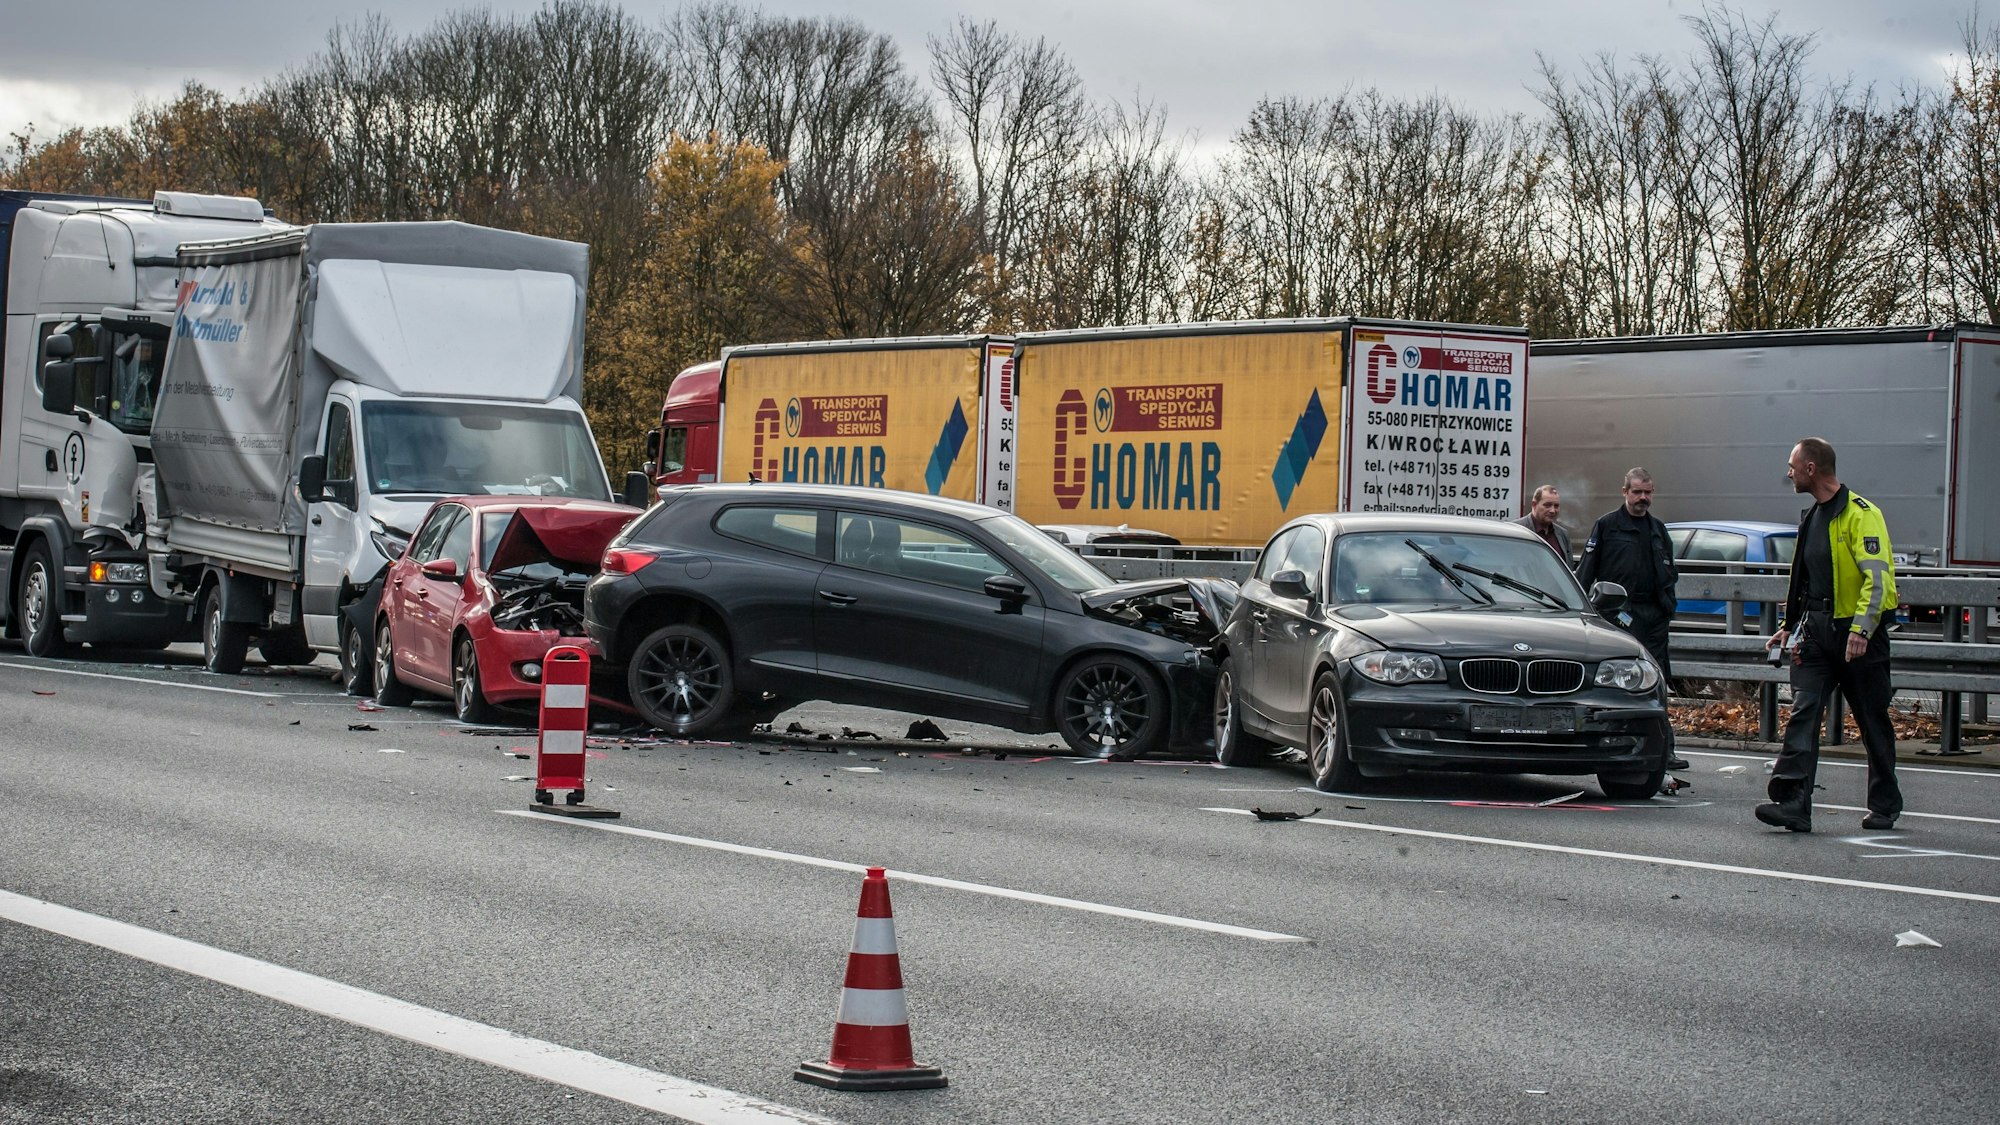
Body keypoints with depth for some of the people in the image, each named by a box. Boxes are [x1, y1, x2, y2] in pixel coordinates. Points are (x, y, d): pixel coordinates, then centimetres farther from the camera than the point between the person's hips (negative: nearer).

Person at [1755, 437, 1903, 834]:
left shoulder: (1860, 515, -12)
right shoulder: (1813, 518, 15)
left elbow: (1878, 577, -20)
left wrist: (1861, 629, -28)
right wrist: (1789, 625, 22)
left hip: (1857, 635, -7)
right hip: (1817, 633, 7)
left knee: (1873, 723, 6)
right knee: (1803, 714, -8)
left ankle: (1885, 807, 20)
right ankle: (1793, 804, -15)